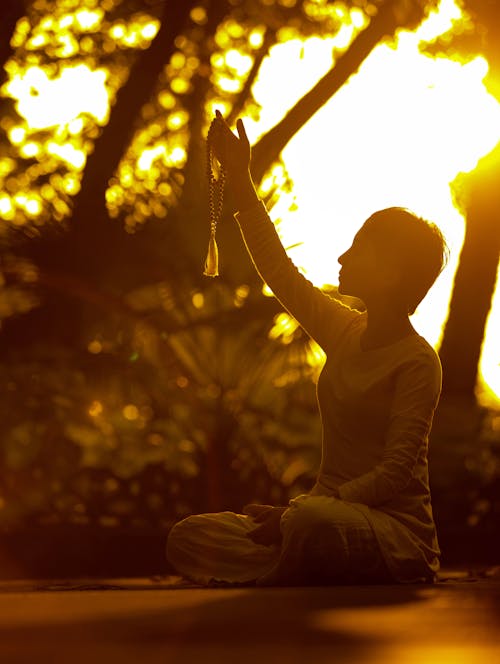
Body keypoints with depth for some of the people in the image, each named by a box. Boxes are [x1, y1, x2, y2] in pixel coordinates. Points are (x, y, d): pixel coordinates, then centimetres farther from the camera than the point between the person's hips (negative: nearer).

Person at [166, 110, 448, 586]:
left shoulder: (417, 360, -10)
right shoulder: (344, 332, 11)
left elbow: (395, 474, -18)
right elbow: (278, 270, 19)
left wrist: (297, 511, -26)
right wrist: (239, 176, 20)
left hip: (395, 536, -7)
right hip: (334, 515, 7)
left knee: (314, 522, -42)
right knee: (188, 539, -10)